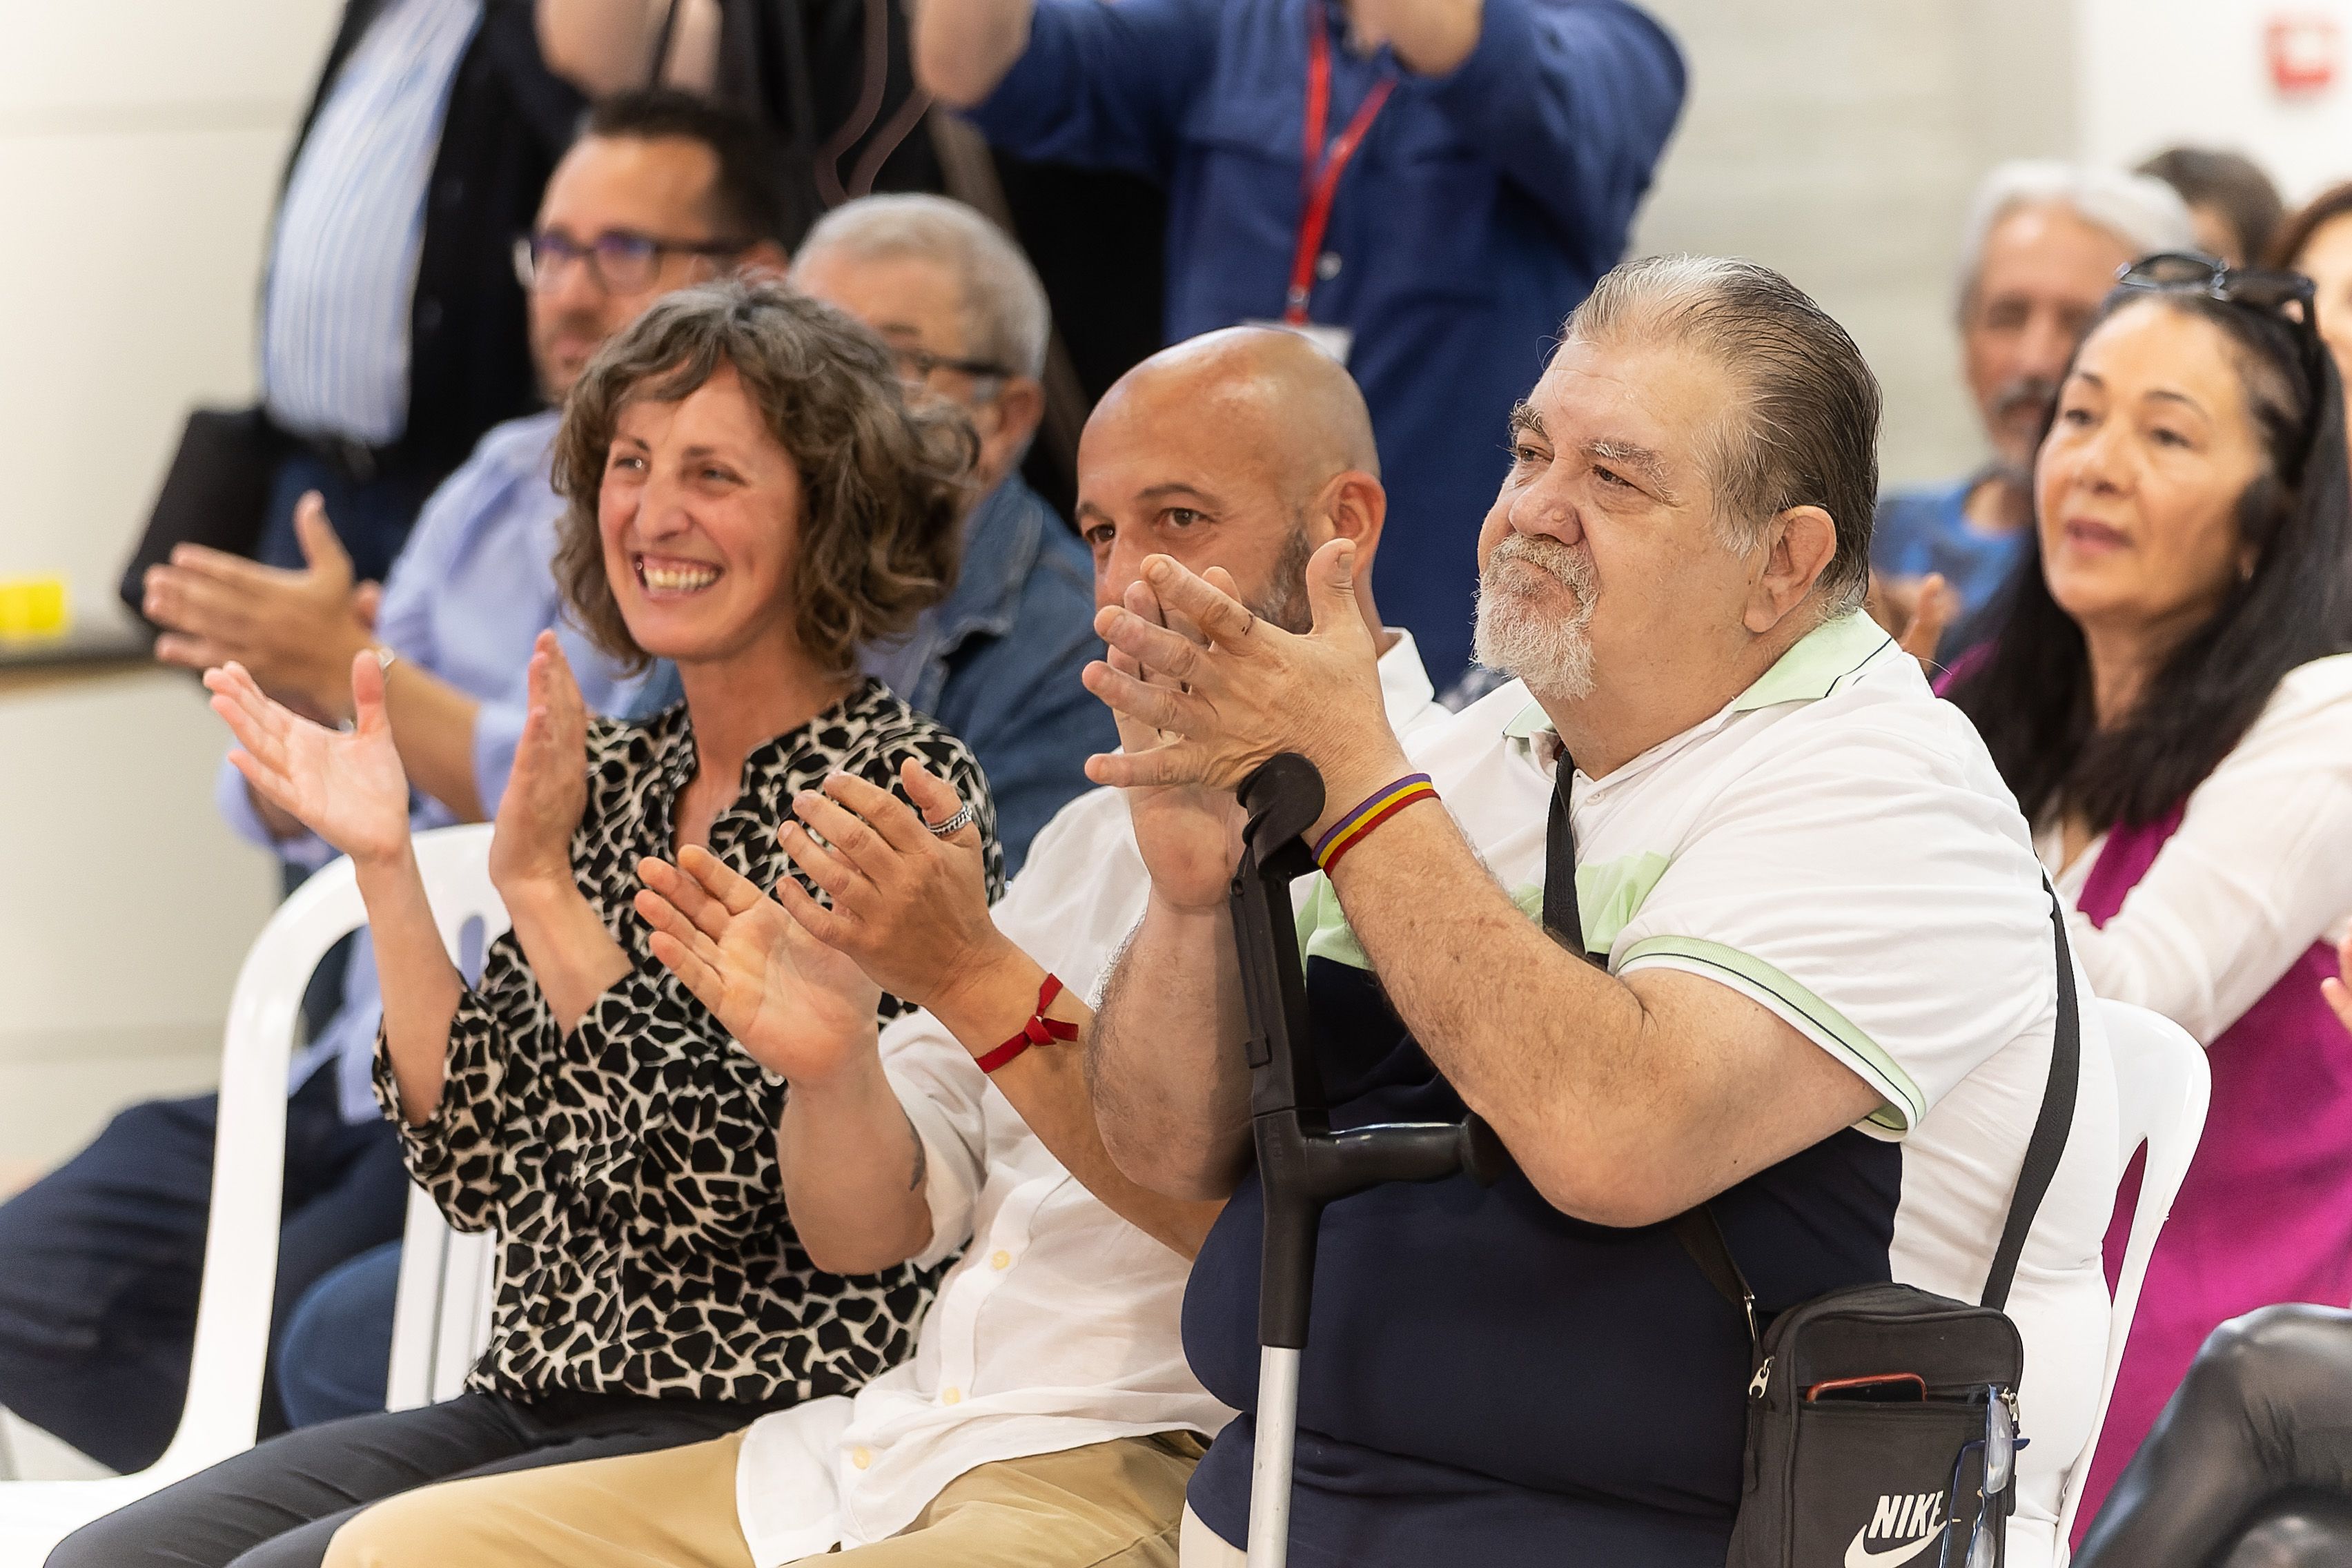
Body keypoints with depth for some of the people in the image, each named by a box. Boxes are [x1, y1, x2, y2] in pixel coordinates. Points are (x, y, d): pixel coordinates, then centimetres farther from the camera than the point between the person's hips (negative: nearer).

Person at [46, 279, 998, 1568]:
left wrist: (544, 891, -21)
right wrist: (383, 865, -2)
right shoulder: (615, 777, 12)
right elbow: (485, 1167, 5)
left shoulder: (900, 786, -9)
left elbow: (736, 1184, -18)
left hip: (762, 1440, -7)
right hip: (532, 1406, 7)